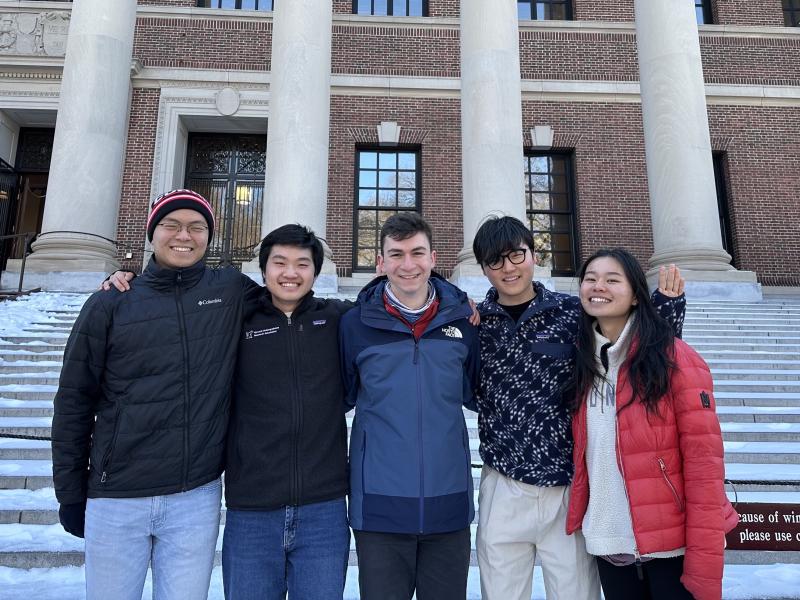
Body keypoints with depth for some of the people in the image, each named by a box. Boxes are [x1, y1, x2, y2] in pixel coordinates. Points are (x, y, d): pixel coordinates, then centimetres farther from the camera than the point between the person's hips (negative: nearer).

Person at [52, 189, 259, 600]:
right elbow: (73, 402, 3)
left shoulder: (232, 292, 0)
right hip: (116, 500, 0)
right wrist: (70, 493, 5)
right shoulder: (109, 306, 0)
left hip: (197, 498, 0)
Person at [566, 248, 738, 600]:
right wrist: (576, 517, 3)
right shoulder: (583, 363, 4)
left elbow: (704, 462, -14)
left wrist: (704, 561, -16)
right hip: (608, 544, 5)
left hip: (673, 546, -4)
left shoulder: (675, 358, -12)